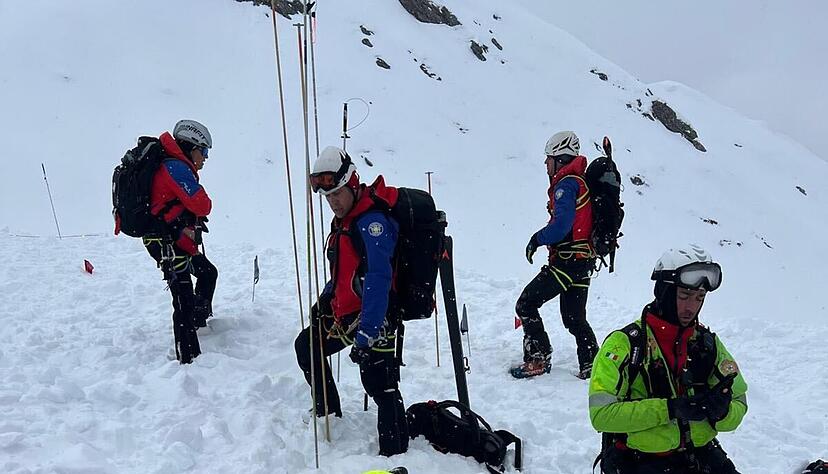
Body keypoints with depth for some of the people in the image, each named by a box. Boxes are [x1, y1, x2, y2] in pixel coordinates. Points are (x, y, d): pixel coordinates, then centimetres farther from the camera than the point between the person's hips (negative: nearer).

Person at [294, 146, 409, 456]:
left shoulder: (373, 221, -21)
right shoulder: (344, 220, 11)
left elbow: (378, 279, -30)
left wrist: (367, 333, -35)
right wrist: (324, 300, 21)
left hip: (372, 316, -11)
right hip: (343, 313, 11)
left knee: (379, 383, -17)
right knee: (307, 345, 24)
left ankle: (395, 452, -13)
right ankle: (329, 413, 40)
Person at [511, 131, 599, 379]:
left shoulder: (566, 184, -14)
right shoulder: (582, 182, 17)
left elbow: (562, 225, -25)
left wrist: (537, 239, -11)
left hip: (567, 260, -10)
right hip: (584, 259, 10)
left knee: (526, 305, -3)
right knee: (574, 317, 16)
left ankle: (538, 359, -2)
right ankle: (592, 365, 15)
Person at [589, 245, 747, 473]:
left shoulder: (708, 343, 7)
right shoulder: (624, 343, -8)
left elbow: (738, 407, 10)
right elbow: (601, 414, -16)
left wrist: (721, 411, -15)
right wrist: (669, 408, -23)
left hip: (700, 453, 5)